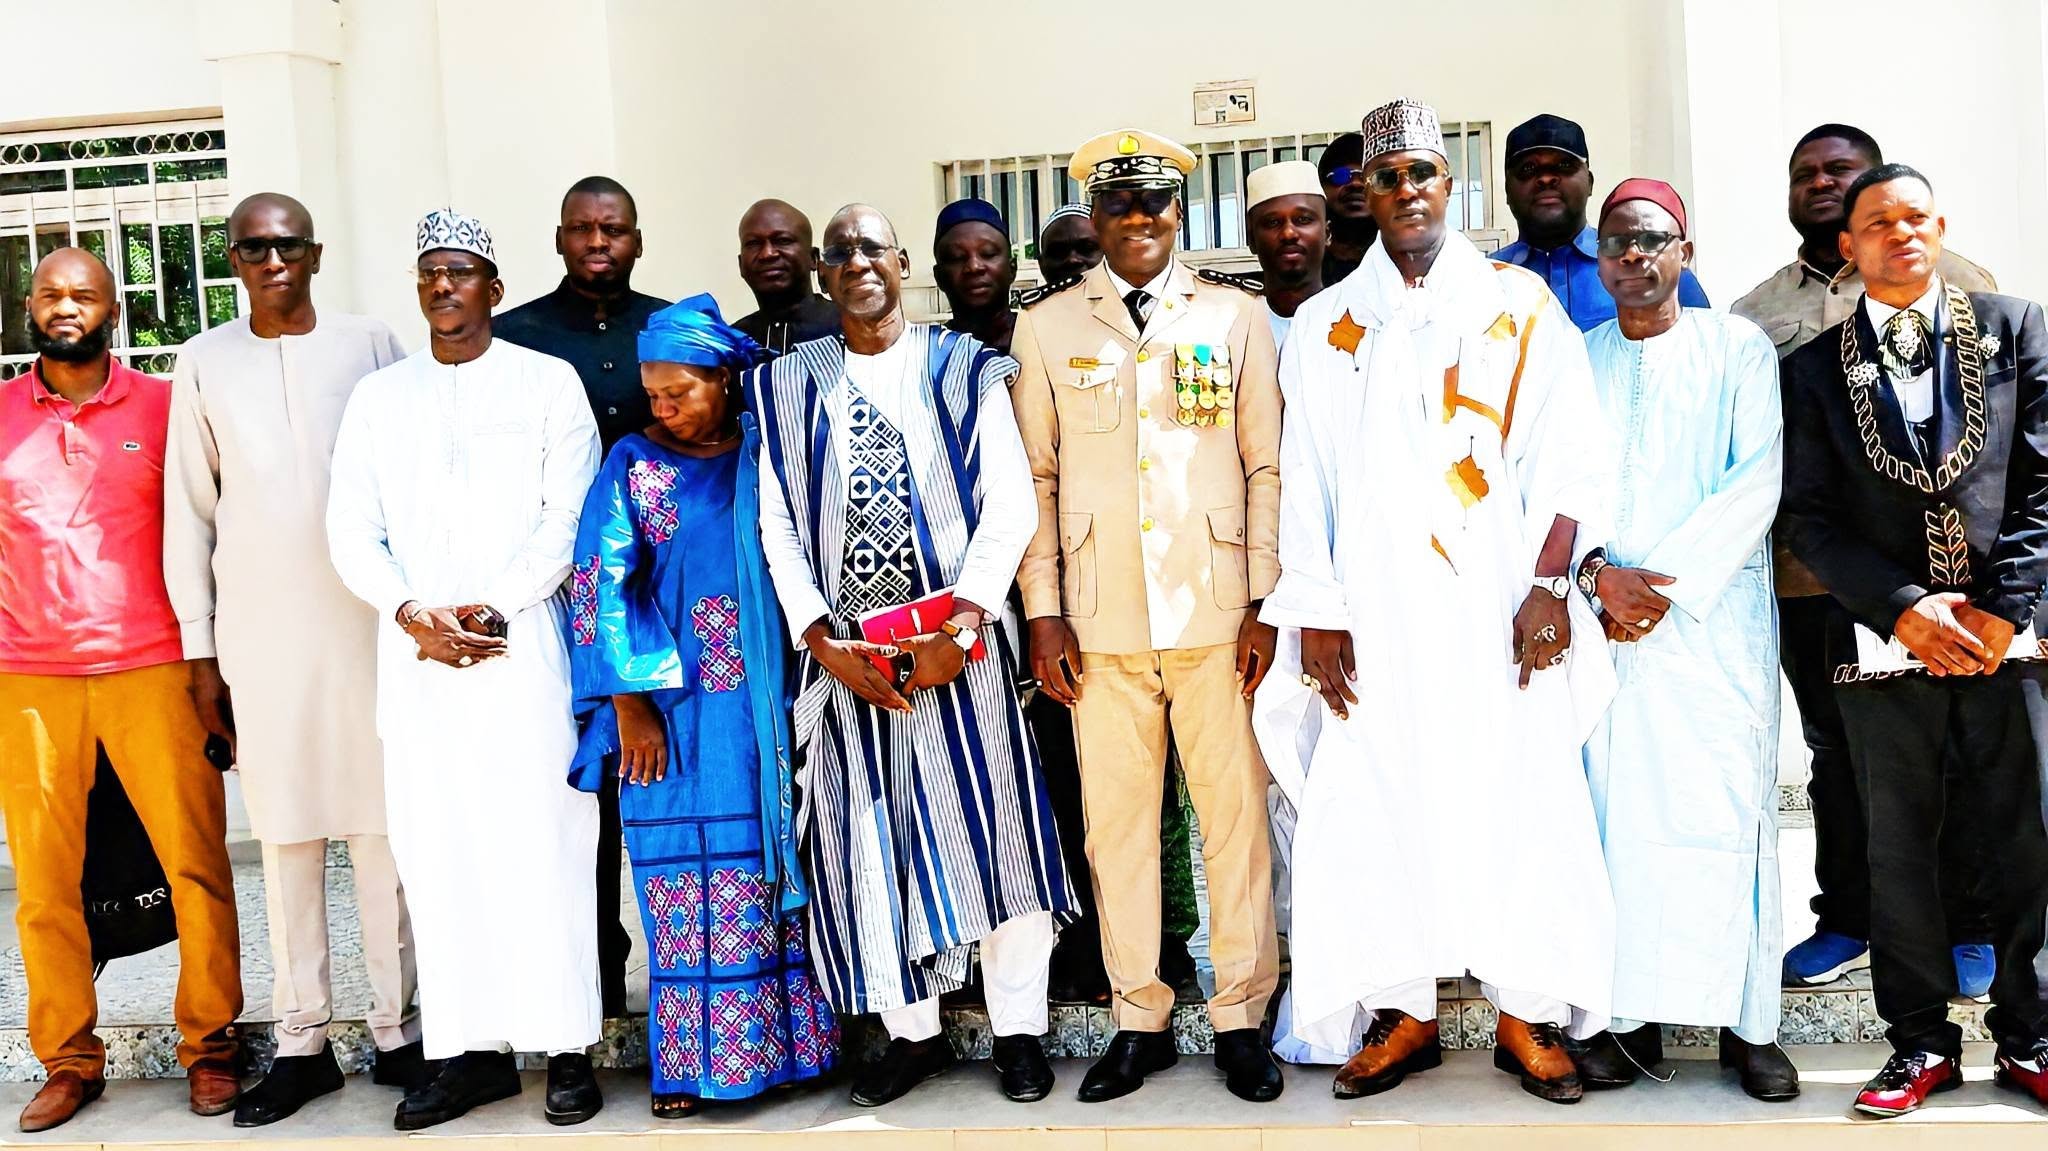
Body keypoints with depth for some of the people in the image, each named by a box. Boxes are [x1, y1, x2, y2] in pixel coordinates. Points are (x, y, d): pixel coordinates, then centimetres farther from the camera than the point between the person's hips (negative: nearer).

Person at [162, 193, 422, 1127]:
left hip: (366, 623, -1)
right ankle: (302, 1042, 13)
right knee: (283, 835, 4)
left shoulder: (372, 346, 4)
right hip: (257, 630, 1)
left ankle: (399, 1029, 11)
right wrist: (199, 650, 5)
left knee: (383, 828, 1)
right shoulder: (205, 362, 7)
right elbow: (189, 510, 8)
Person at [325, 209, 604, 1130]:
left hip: (525, 645, -3)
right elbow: (350, 532, 8)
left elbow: (568, 518, -2)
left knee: (542, 838, -3)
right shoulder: (378, 396, 14)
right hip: (415, 653, 3)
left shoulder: (548, 382, 6)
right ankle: (472, 1048, 11)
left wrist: (496, 609, -12)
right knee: (436, 845, 3)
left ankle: (566, 1046, 5)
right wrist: (412, 614, -8)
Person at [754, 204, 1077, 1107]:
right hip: (846, 651, 2)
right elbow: (777, 520, 5)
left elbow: (1008, 498, -2)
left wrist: (959, 623, -14)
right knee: (869, 838, 5)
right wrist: (822, 641, -7)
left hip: (955, 639, -2)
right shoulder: (787, 386, 10)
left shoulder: (963, 370, 5)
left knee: (989, 825, -2)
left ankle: (1018, 1027, 12)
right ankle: (912, 1031, 19)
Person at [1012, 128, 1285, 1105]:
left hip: (1217, 615, 0)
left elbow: (1266, 468, 6)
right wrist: (1042, 610, 1)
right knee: (1116, 821, 4)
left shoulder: (1235, 319, 8)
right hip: (1101, 622, 1)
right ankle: (1139, 1021, 18)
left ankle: (1241, 1017, 16)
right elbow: (1036, 477, 8)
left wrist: (1265, 602, -1)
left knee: (1236, 813, 2)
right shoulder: (1046, 328, 9)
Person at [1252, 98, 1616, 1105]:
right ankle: (1403, 1013, 14)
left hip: (1499, 607, -1)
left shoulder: (1520, 305, 8)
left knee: (1520, 798, -2)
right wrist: (1315, 616, 1)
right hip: (1375, 614, 1)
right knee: (1373, 800, 0)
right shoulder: (1323, 325, 12)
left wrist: (1550, 584, -8)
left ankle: (1526, 1012, 12)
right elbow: (1304, 480, 8)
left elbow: (1570, 452, 2)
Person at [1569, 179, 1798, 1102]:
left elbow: (1759, 477, -3)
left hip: (1717, 611, -1)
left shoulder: (1737, 348, 7)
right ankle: (1630, 1015, 5)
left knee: (1729, 807, -4)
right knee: (1619, 807, -1)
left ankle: (1747, 1020, 5)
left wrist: (1669, 581, -11)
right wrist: (1599, 575, -10)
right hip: (1607, 615, 2)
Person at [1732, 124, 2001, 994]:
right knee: (1838, 757, 12)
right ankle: (1847, 919, 25)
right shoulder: (1756, 313, 13)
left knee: (1954, 754, 5)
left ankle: (1968, 927, 19)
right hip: (1809, 575, 3)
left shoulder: (1950, 283, 5)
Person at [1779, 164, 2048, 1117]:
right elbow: (1811, 520, 2)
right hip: (1884, 643, 0)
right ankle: (1922, 1044, 19)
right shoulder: (1816, 368, 9)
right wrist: (1905, 608, -10)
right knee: (1900, 852, 7)